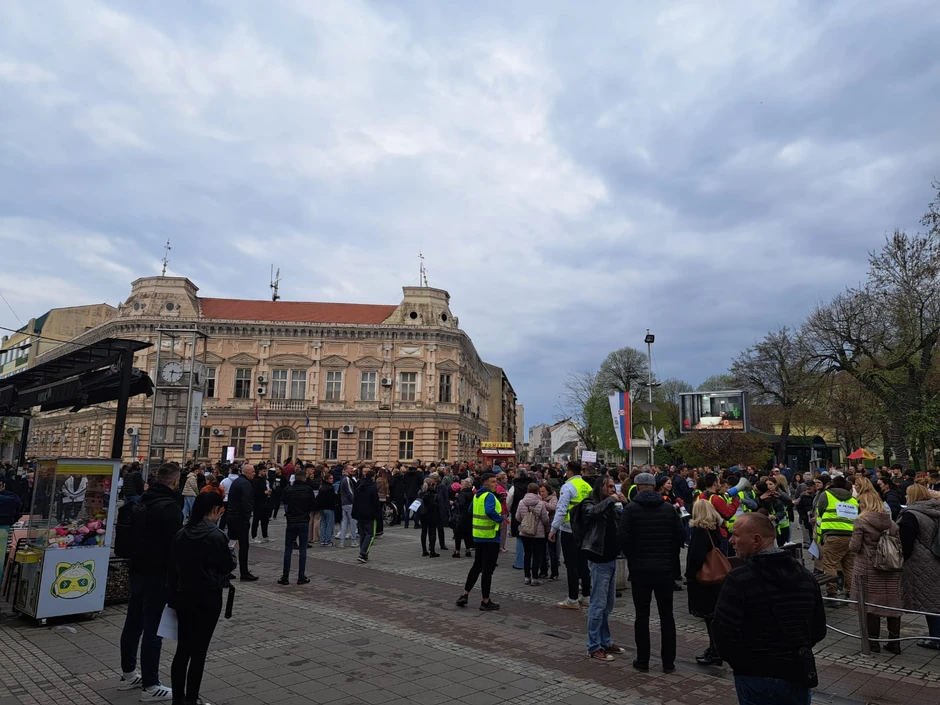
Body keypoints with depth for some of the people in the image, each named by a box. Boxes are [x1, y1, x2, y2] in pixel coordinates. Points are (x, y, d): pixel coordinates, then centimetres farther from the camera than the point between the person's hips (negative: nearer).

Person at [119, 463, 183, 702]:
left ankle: (128, 674, 30)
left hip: (137, 570, 9)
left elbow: (132, 535, 17)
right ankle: (150, 686, 3)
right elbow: (175, 544, -20)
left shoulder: (143, 501, 8)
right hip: (158, 574, -9)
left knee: (133, 623, 17)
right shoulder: (169, 507, -20)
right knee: (153, 629, -3)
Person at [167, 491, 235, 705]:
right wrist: (230, 550, 11)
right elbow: (228, 566, -8)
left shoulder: (181, 533, 0)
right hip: (207, 598, -6)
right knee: (199, 651, 5)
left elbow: (172, 566, 6)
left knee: (183, 649, 14)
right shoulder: (215, 535, -17)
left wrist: (173, 595, 14)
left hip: (183, 596, 6)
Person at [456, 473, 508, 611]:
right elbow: (490, 511, -36)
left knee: (476, 566, 19)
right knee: (488, 569, 1)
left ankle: (465, 594, 20)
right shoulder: (489, 496, -18)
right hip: (490, 537, -8)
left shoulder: (477, 495, 10)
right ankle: (485, 601, 9)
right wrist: (500, 519, -19)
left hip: (478, 536, 8)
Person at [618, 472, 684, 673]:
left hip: (640, 569, -2)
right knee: (667, 615, 11)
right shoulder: (669, 509, 0)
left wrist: (632, 558, 3)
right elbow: (681, 536, 1)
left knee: (642, 615, 6)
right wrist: (668, 556, 12)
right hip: (664, 568, 2)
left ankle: (643, 660, 13)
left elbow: (624, 539, -13)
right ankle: (668, 662, 16)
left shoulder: (630, 509, -8)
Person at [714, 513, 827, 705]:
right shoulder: (806, 576, 1)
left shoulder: (739, 579, -19)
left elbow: (724, 634, -20)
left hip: (757, 677, -5)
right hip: (799, 676, 5)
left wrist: (739, 663, -1)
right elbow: (819, 630, 9)